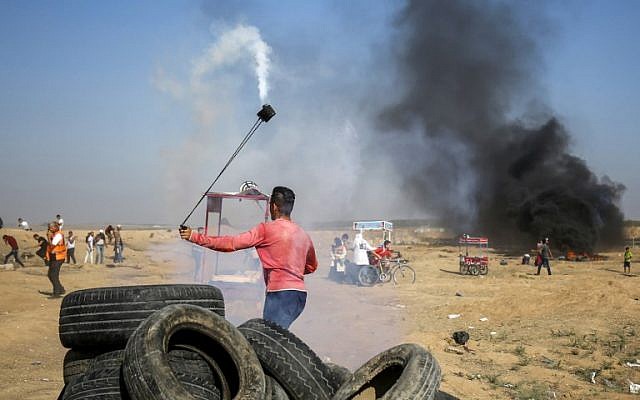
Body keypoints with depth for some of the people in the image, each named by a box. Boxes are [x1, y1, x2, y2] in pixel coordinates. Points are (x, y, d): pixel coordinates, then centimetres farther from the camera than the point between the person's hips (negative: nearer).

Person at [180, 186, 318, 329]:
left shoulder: (267, 229, -5)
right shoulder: (303, 235, 15)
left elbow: (231, 243, -8)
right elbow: (312, 267, 29)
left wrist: (194, 237, -3)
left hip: (280, 293, -8)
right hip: (300, 293, 8)